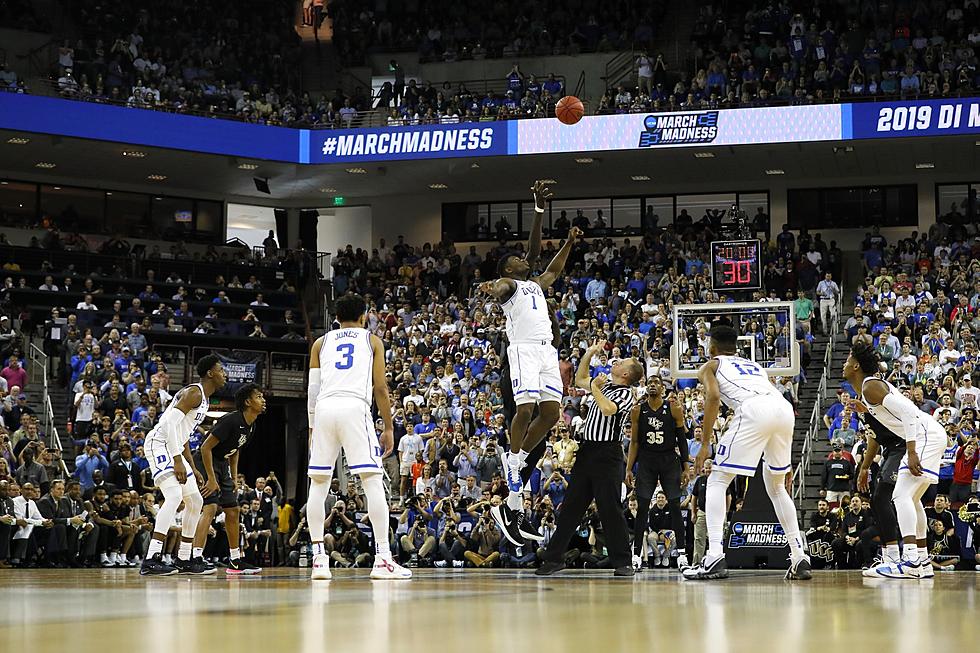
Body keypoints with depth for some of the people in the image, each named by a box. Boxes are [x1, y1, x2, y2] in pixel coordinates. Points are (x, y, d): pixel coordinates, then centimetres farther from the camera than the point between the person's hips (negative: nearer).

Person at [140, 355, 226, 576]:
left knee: (195, 501, 13)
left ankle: (184, 560, 20)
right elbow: (170, 423, -24)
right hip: (159, 444, -11)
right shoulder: (194, 392, -14)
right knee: (174, 496, -25)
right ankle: (151, 560, -32)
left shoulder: (204, 399, 18)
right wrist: (177, 460, -27)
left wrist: (192, 467, 22)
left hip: (174, 448, 11)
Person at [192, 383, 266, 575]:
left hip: (222, 464, 10)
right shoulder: (231, 420, -24)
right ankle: (196, 557, -29)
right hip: (205, 463, -10)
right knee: (210, 507, -23)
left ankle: (235, 561, 18)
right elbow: (206, 447, -25)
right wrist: (211, 479, -25)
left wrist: (234, 479, 15)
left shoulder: (251, 426, 5)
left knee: (232, 511, 10)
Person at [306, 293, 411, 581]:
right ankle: (383, 559, -12)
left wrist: (312, 428, 21)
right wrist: (389, 428, 13)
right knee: (373, 481, -4)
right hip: (355, 407, -3)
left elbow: (312, 389, 16)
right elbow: (380, 388, 9)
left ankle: (319, 558, 4)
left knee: (319, 484, 10)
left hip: (324, 409, 3)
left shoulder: (321, 343, 22)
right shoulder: (372, 340, 17)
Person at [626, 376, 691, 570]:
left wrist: (685, 468, -4)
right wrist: (628, 469, 0)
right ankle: (636, 555, 0)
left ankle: (681, 554, 0)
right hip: (646, 461, 1)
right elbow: (634, 442, 6)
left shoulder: (674, 408, -3)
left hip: (669, 460, -1)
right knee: (642, 507, -4)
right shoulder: (638, 410, 2)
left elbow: (682, 439, 1)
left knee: (675, 506, -4)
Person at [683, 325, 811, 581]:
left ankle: (714, 558, -8)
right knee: (777, 487, 24)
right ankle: (800, 557, 16)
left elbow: (713, 396, 2)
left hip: (754, 410, -5)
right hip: (785, 409, 5)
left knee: (717, 481, 6)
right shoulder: (755, 365, 39)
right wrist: (786, 461, 35)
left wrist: (705, 444, 1)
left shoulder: (710, 366, 25)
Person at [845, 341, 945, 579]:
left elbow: (909, 414, -22)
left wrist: (911, 453, -27)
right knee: (911, 499, 18)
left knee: (902, 495, -18)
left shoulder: (870, 386, -12)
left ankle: (910, 561, -28)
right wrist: (866, 410, 23)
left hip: (926, 435, -11)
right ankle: (923, 562, 22)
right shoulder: (871, 385, 19)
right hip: (927, 436, 11)